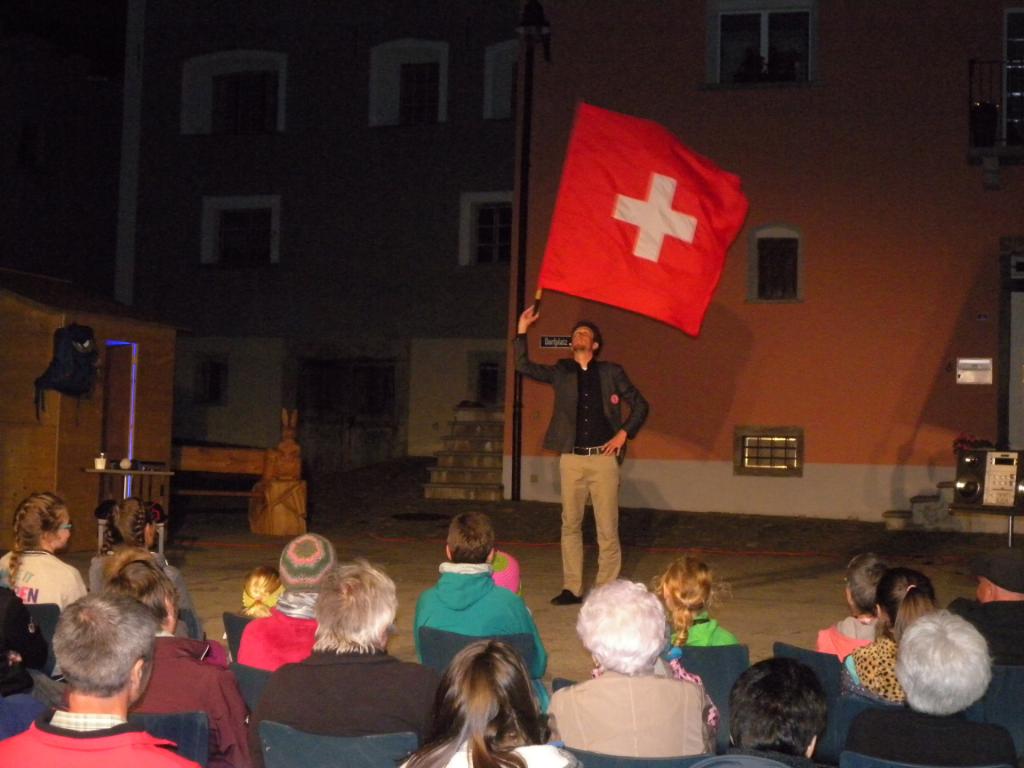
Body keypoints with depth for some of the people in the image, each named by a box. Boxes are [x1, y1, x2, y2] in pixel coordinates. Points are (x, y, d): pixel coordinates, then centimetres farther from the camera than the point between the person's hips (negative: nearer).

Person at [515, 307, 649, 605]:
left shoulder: (612, 373, 9)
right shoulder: (561, 373, 13)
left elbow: (640, 405, 12)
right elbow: (524, 366, 10)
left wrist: (624, 433, 1)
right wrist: (522, 329, 5)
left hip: (603, 458, -2)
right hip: (571, 459, 2)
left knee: (608, 529, -3)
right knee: (570, 525, 4)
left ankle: (606, 589, 4)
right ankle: (572, 588, 11)